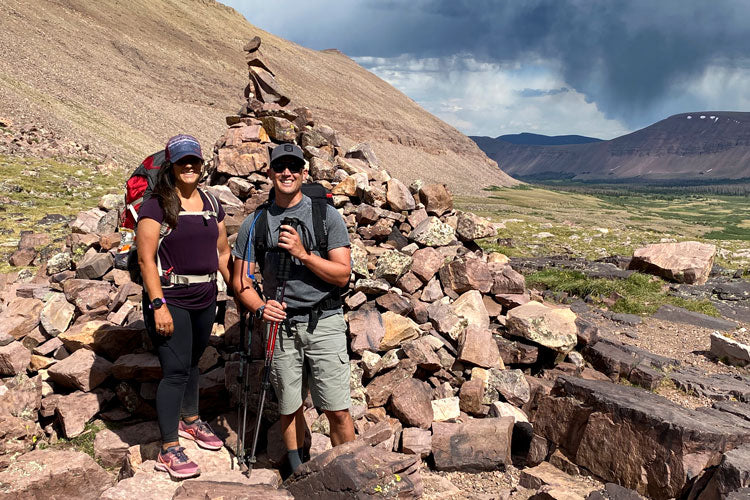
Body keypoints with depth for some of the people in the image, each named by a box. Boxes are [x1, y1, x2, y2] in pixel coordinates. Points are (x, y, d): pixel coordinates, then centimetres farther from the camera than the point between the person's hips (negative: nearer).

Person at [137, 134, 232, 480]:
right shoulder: (156, 206, -10)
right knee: (175, 370, -7)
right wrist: (158, 305, -20)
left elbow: (222, 252, 14)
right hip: (170, 299, -6)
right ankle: (168, 450, 3)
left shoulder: (211, 204, 9)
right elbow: (146, 259, -14)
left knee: (192, 362, 20)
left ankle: (190, 420, 41)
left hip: (205, 298, 6)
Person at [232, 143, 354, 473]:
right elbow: (240, 281, 7)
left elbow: (343, 274, -6)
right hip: (281, 326, 2)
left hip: (324, 322, -2)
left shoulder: (326, 215, 0)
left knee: (338, 411, -3)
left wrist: (302, 253, -18)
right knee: (289, 409, 13)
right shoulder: (254, 224, 5)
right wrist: (260, 308, -12)